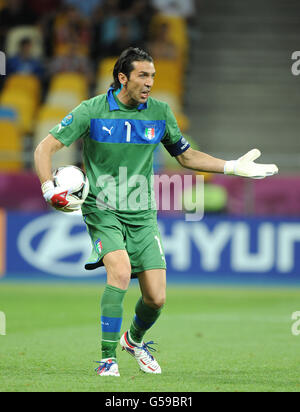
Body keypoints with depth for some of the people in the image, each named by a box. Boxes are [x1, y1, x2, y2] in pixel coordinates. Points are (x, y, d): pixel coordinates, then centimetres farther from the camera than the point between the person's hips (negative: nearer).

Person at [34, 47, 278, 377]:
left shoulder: (160, 112, 3)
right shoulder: (92, 111, -8)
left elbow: (186, 156, 17)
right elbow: (45, 148, -7)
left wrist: (235, 167, 9)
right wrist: (49, 189, -23)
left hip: (142, 215, 3)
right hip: (102, 211, -3)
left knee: (156, 298, -4)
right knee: (120, 270, -29)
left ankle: (134, 339, 32)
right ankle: (108, 359, -18)